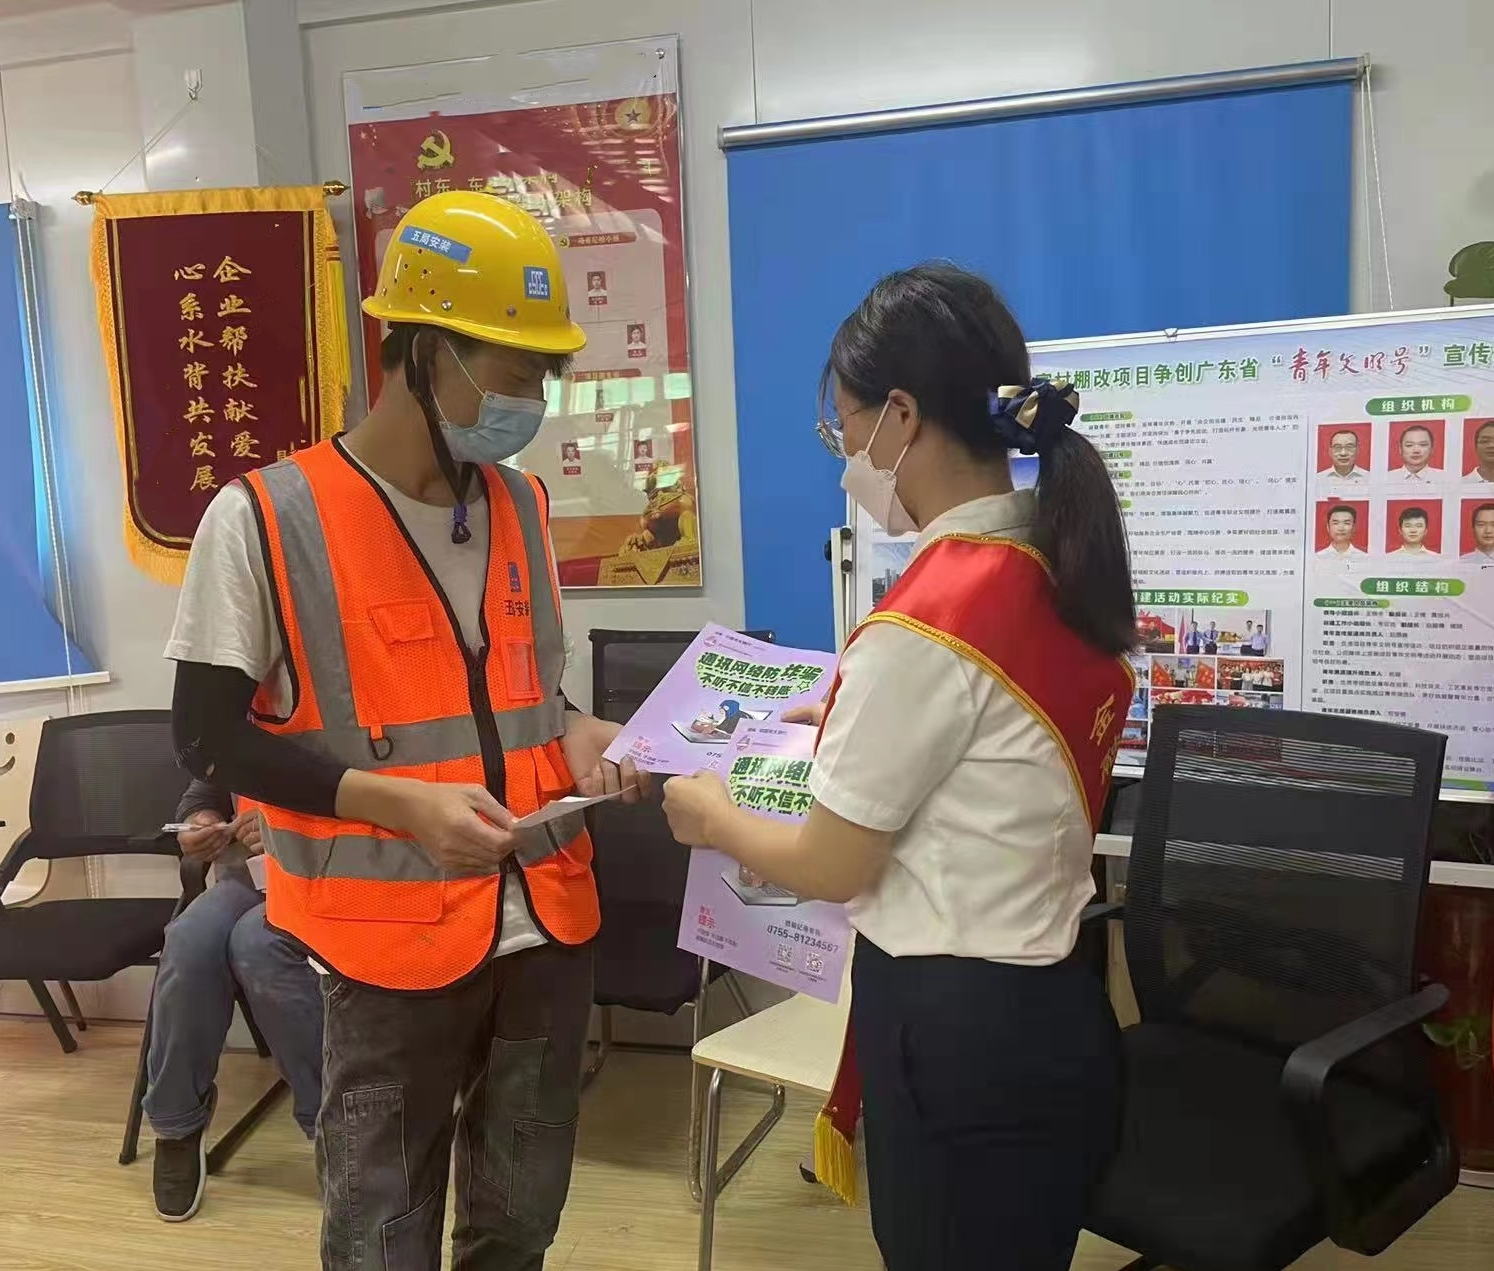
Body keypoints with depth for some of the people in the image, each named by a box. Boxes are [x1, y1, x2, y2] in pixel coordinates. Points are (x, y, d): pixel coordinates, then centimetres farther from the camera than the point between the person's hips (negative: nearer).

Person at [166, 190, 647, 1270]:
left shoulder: (523, 506, 6)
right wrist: (396, 801, -21)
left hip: (546, 919, 6)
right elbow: (210, 736, -9)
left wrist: (576, 737, -4)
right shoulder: (264, 519, -12)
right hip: (394, 934, -5)